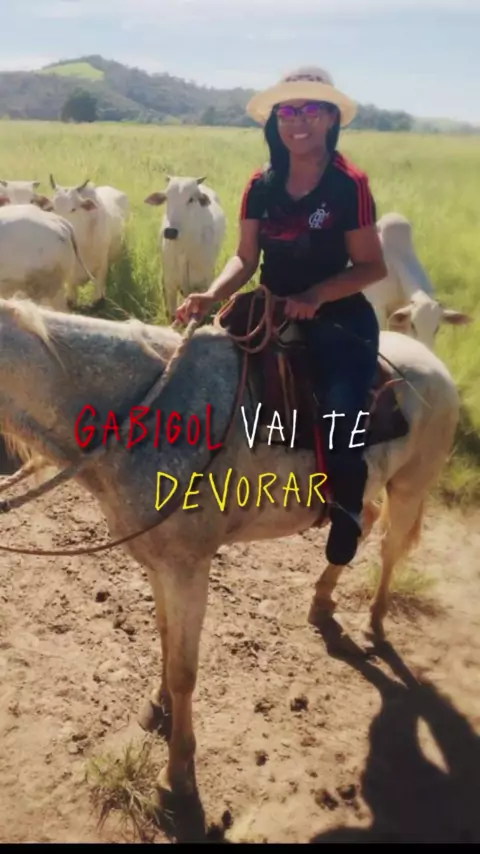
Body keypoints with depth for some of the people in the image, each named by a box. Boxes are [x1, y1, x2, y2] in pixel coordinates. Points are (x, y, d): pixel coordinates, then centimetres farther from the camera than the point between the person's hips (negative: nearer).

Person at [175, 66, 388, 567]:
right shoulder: (261, 186, 3)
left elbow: (372, 266, -8)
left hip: (340, 319, -5)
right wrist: (211, 295, -15)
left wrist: (316, 295, -22)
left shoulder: (349, 185, -10)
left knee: (340, 421, -23)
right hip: (274, 315, 6)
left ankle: (347, 506, 12)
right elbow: (245, 259, 5)